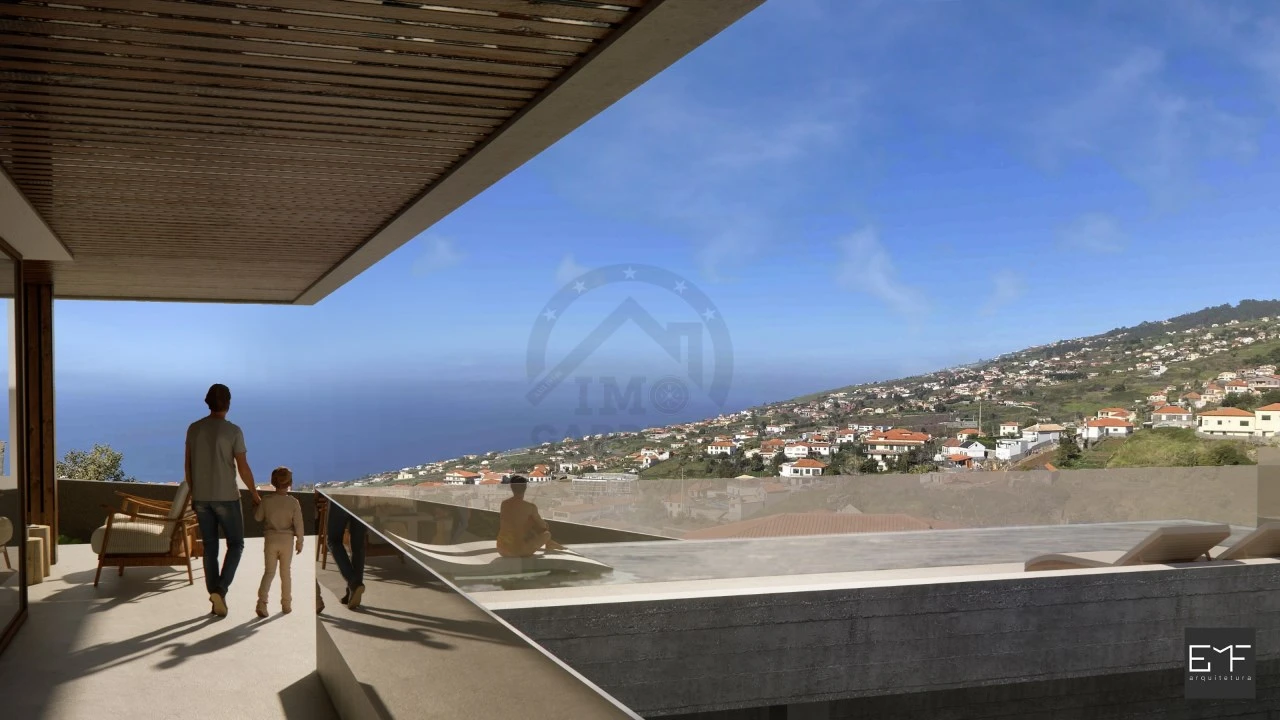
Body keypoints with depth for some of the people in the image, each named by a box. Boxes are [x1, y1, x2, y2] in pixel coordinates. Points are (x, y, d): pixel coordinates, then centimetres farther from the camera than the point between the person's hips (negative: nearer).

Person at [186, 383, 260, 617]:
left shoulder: (194, 429, 2)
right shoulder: (233, 431, -11)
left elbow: (188, 465, 8)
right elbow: (243, 468, -9)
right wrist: (255, 495, 3)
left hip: (201, 498, 4)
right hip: (226, 497, -4)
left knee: (210, 548, 11)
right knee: (235, 544, 8)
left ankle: (214, 594, 12)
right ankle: (221, 589, -9)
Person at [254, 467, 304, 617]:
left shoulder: (266, 500, -9)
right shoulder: (293, 502, -11)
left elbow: (257, 517, 4)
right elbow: (298, 524, -8)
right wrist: (300, 542, 3)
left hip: (270, 540, 0)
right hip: (287, 540, 0)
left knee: (269, 572, 7)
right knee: (286, 573, 13)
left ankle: (262, 601, -12)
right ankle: (286, 604, 19)